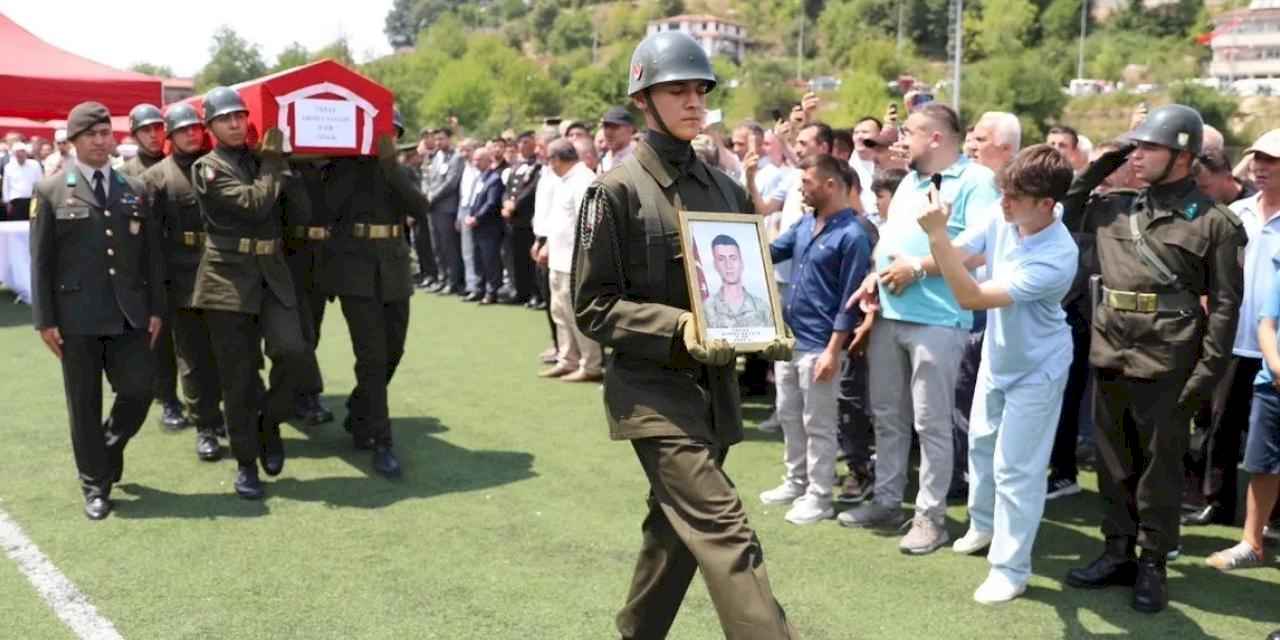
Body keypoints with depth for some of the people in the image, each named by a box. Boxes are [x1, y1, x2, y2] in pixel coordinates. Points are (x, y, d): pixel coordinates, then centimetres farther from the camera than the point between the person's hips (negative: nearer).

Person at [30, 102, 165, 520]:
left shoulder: (135, 191, 10)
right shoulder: (51, 192, 1)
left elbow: (151, 255, 10)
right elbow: (41, 261, -1)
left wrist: (155, 309, 5)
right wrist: (45, 319, -6)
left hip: (128, 314, 3)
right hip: (77, 316, -2)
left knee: (139, 390, 2)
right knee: (84, 403, 5)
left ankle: (108, 451, 32)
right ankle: (95, 484, 19)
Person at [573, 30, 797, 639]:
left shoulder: (725, 189, 10)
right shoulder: (616, 190, -8)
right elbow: (592, 305, -10)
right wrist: (679, 329, -23)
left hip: (715, 386, 7)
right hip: (653, 389, -7)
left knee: (676, 529, 17)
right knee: (724, 531, -15)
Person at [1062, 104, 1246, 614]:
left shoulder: (1213, 221, -3)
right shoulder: (1115, 208, 8)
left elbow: (1224, 304, -5)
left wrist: (1207, 372, -11)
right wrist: (1092, 172, 7)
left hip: (1167, 367, -5)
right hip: (1109, 357, 5)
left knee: (1159, 469, 6)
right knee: (1113, 464, 14)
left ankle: (1153, 566, 18)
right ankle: (1117, 553, 27)